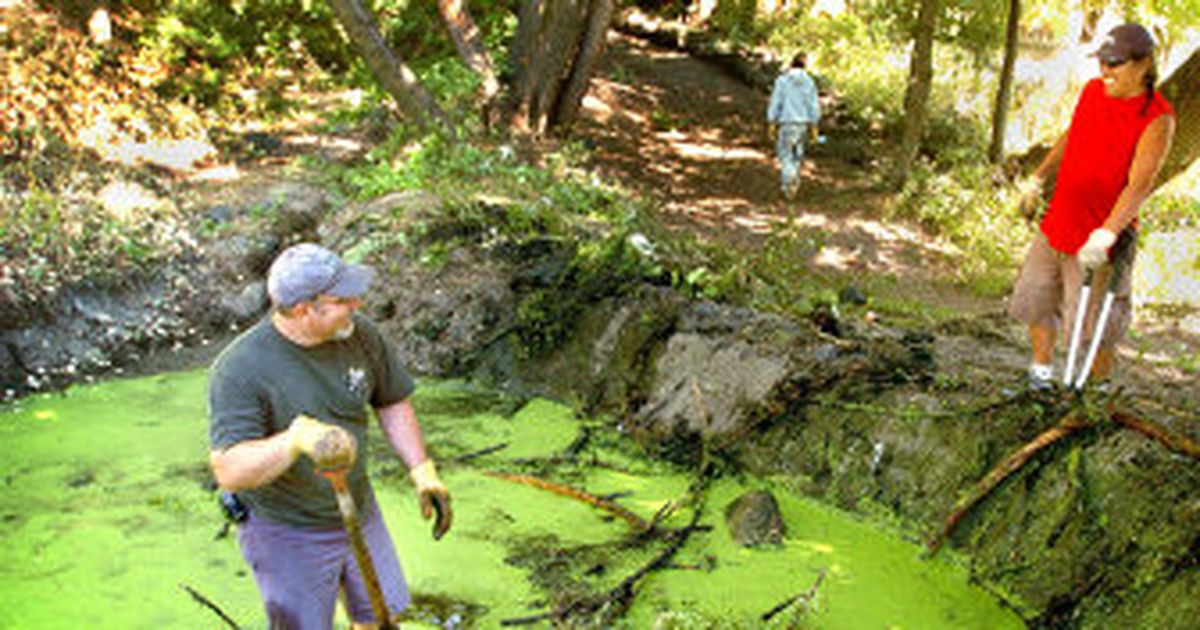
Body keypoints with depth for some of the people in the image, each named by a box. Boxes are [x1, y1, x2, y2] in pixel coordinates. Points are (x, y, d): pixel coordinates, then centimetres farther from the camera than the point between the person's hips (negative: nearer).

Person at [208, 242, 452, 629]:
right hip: (287, 534, -5)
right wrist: (295, 439, -52)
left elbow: (392, 403, 4)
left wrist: (424, 473, -5)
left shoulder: (359, 335, -12)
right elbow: (229, 472, -35)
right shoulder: (240, 369, -27)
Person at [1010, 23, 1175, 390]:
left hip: (1100, 239, -6)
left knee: (1092, 325, 0)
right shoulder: (1092, 90, 3)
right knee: (1035, 302, 15)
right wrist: (1038, 177, 25)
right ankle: (1041, 375, 34)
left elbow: (1139, 185, -24)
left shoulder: (1157, 119, -16)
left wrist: (1107, 233, -35)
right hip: (1057, 224, 7)